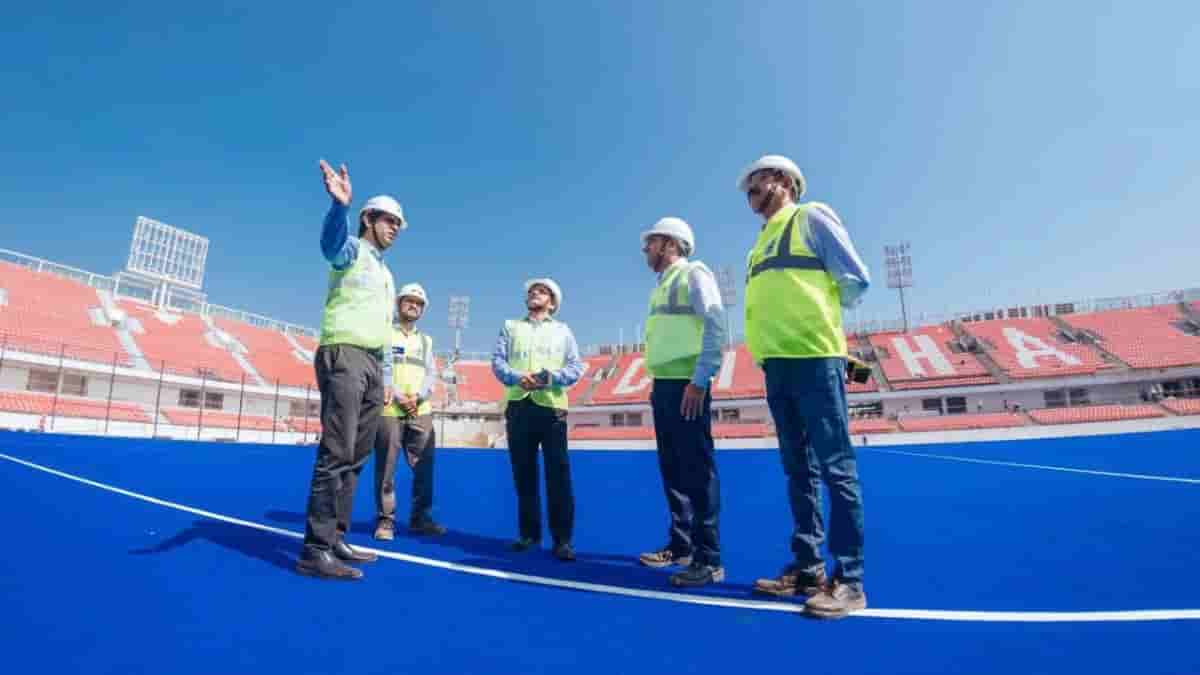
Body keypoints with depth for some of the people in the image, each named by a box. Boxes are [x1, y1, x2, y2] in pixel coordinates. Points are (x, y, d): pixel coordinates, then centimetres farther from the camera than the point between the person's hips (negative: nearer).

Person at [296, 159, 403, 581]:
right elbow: (331, 241, -25)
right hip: (344, 356, -9)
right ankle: (315, 550, -10)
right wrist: (339, 205, -46)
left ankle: (335, 539, 15)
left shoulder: (386, 274, 26)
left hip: (372, 364, 9)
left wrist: (387, 378, 21)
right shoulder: (352, 250, 2)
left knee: (355, 458, 8)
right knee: (337, 454, -14)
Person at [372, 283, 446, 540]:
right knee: (386, 468, -1)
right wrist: (398, 397, -14)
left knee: (424, 467, 3)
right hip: (389, 410, -3)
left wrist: (418, 397, -9)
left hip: (421, 411, 4)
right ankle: (385, 519, 10)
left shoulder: (425, 340, 20)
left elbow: (431, 373, 10)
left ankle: (420, 518, 14)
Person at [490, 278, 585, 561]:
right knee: (523, 474, 7)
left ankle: (563, 539, 1)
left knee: (558, 476, -5)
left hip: (552, 407, -1)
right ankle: (528, 534, 18)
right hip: (518, 407, 2)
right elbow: (497, 361, 7)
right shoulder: (511, 327, 20)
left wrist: (552, 377, -13)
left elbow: (577, 367, 6)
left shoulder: (563, 330, 17)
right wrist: (517, 377, -13)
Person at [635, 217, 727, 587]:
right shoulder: (662, 285, 22)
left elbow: (715, 327, -16)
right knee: (672, 470, 13)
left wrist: (700, 381, -22)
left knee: (697, 470, -6)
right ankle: (680, 546, 24)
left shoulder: (693, 274, -4)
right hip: (664, 385, 9)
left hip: (686, 385, -9)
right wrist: (656, 384, 17)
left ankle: (709, 559, 3)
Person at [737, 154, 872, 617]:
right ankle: (807, 566, 19)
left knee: (835, 468, -5)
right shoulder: (762, 241, 23)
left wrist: (822, 312, 6)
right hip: (776, 364, 8)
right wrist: (770, 338, 8)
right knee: (799, 470, 10)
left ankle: (848, 579, 4)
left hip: (814, 357, -7)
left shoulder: (811, 217, 3)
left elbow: (856, 280, -1)